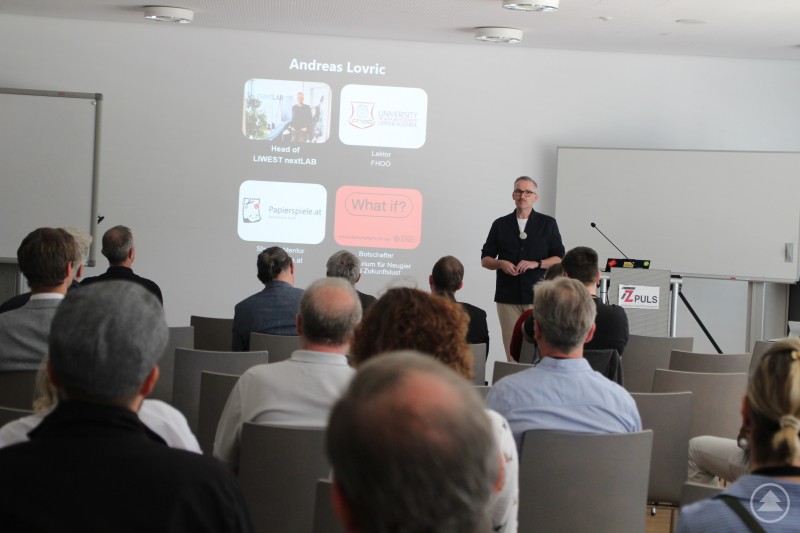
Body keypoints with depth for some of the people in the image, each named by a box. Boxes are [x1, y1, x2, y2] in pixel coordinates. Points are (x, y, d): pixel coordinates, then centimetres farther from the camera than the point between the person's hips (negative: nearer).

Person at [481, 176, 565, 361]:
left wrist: (536, 264, -11)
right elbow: (485, 259, 14)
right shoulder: (500, 225, 13)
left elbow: (559, 258, 6)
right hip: (508, 296, 2)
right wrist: (501, 264, -7)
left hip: (537, 296, -1)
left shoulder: (548, 224, 9)